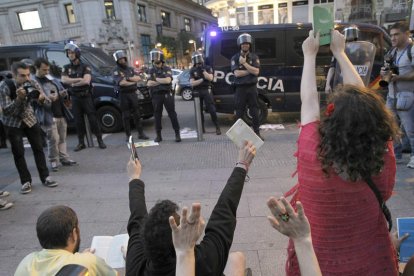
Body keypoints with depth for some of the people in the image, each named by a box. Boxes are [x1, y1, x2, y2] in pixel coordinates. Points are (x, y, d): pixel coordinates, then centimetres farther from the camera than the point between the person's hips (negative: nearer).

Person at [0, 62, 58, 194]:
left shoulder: (32, 84, -16)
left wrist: (42, 97, -37)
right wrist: (19, 98, -39)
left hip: (29, 119, 2)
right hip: (12, 123, -2)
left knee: (38, 148, 1)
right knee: (18, 153, -2)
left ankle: (45, 177, 11)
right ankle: (26, 181, 8)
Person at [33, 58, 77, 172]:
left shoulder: (51, 78, 15)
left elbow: (61, 90, 20)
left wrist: (63, 93, -4)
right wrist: (47, 98, -28)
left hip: (61, 113, 6)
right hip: (49, 116, -6)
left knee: (62, 138, 11)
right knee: (53, 139, -5)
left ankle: (64, 158, 20)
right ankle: (54, 161, 7)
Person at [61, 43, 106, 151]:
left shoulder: (85, 67, 1)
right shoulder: (66, 68, 10)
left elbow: (86, 81, -15)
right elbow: (63, 80, -6)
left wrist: (72, 83, -8)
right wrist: (79, 79, -12)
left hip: (86, 96, -3)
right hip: (75, 98, 3)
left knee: (92, 119, -2)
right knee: (78, 121, 6)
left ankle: (100, 140, 4)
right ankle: (81, 143, 14)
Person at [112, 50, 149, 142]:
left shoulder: (130, 69, 14)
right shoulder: (116, 71, -1)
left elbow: (138, 78, 1)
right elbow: (121, 83, -16)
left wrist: (127, 78, -10)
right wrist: (133, 81, -7)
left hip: (133, 93, 4)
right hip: (123, 95, -4)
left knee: (137, 114, 5)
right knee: (126, 116, 1)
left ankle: (141, 133, 11)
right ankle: (128, 135, 8)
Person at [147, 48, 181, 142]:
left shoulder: (167, 69, 3)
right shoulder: (151, 70, 9)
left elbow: (168, 80, -14)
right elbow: (149, 83, -5)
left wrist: (156, 79, -6)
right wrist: (162, 81, -10)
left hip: (167, 94, -2)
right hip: (156, 96, 3)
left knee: (172, 114, -2)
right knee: (157, 116, 6)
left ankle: (177, 134, 3)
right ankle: (158, 135, 15)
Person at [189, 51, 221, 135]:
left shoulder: (207, 68, 4)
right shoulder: (192, 70, 6)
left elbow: (210, 78, -11)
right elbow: (192, 83, -4)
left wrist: (203, 70, -15)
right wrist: (202, 79, -12)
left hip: (206, 90, -2)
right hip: (197, 92, 2)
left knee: (212, 109, -7)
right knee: (199, 111, 6)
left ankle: (217, 127, -1)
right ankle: (202, 128, 16)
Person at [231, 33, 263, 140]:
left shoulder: (254, 57, 5)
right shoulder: (235, 58, 1)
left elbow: (256, 72, -8)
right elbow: (237, 73, -11)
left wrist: (244, 63, -11)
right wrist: (250, 70, -9)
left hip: (252, 87, 1)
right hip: (240, 88, -1)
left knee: (254, 111, 5)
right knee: (239, 112, 4)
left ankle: (257, 133, 13)